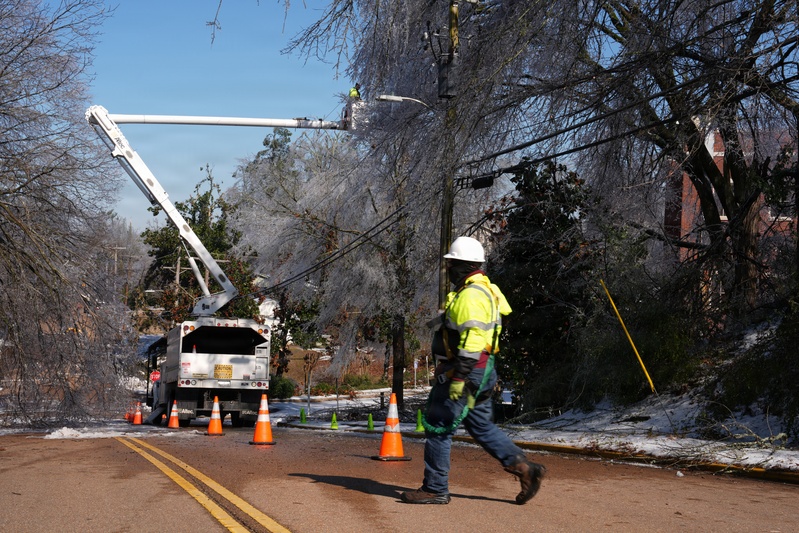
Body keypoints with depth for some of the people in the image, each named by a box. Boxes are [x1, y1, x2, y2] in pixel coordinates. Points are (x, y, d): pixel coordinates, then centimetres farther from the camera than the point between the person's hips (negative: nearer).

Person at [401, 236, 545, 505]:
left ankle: (435, 489, 4)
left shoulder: (471, 295, -18)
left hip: (465, 371, -11)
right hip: (480, 371, 11)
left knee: (437, 427, -3)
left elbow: (472, 340, -25)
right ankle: (524, 467, 10)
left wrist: (459, 377, -27)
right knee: (481, 426, 16)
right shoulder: (483, 290, 17)